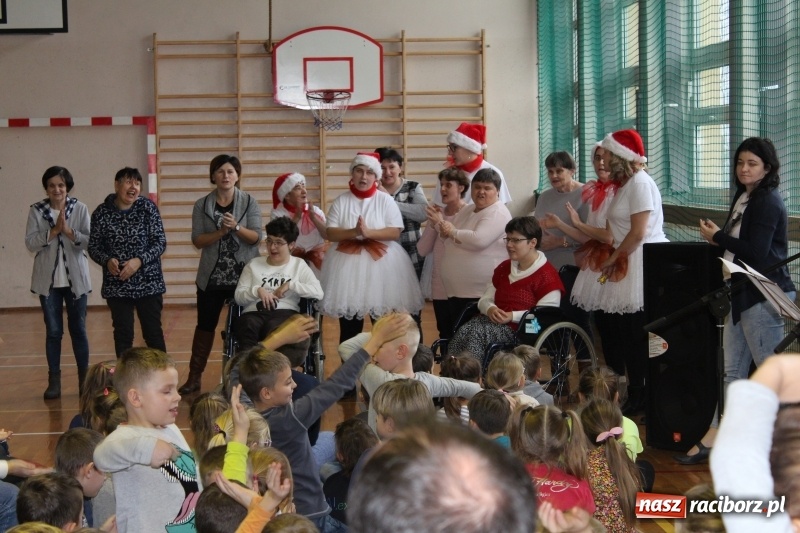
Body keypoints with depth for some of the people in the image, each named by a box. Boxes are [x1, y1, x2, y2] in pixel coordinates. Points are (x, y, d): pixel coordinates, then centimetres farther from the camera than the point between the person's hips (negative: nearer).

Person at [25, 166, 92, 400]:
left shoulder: (80, 209, -2)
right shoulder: (36, 211, -1)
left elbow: (90, 241, -6)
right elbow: (30, 243, -7)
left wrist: (68, 231, -19)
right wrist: (53, 231, -17)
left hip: (75, 278, 0)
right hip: (48, 279, 0)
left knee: (78, 329, 7)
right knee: (53, 331, 5)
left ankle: (84, 378, 17)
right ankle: (54, 381, 12)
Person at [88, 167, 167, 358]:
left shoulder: (148, 208, -4)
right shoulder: (102, 212, -2)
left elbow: (160, 242, -5)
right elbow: (93, 246, 3)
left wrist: (139, 260, -20)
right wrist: (107, 261, -18)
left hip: (148, 282, 0)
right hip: (116, 286, 1)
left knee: (153, 332, 5)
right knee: (123, 334, 6)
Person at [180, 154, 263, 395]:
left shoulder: (249, 202, 0)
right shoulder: (202, 205, 3)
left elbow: (256, 237, -7)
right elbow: (197, 240, -5)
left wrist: (236, 227, -24)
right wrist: (220, 232, -20)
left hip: (243, 275, -1)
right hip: (211, 277, 1)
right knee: (205, 325, 7)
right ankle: (194, 377, 14)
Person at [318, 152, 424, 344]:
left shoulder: (385, 200, 2)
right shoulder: (341, 202, 6)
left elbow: (395, 232, -7)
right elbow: (330, 233, -1)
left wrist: (368, 232, -19)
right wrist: (353, 232, -18)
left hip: (381, 264, -1)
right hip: (348, 265, 1)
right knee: (349, 328, 4)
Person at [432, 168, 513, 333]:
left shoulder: (497, 213, -11)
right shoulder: (466, 210, 18)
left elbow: (479, 240, -26)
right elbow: (449, 235, 25)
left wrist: (452, 232, -10)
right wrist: (440, 224, 3)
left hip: (482, 293, -9)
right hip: (456, 290, 9)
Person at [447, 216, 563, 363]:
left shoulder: (547, 276, -2)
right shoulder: (504, 268, 23)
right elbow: (485, 299, 19)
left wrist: (512, 316, -20)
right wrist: (490, 308, -6)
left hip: (522, 330, -7)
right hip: (494, 321, 7)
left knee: (477, 333, -33)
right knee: (462, 332, -26)